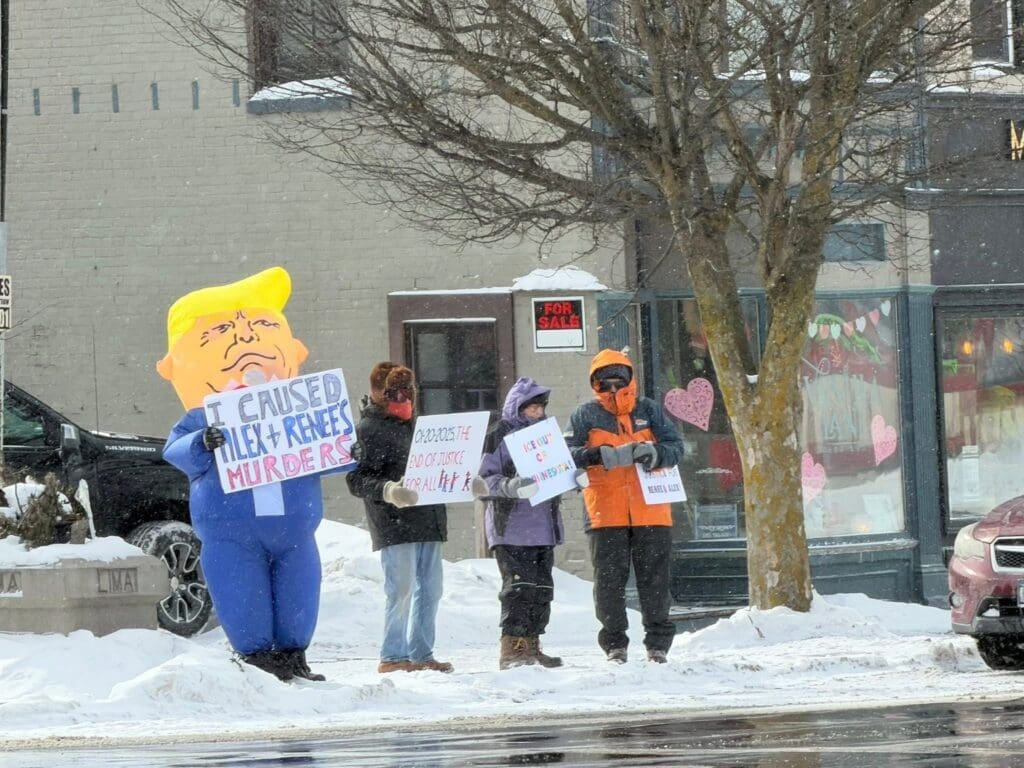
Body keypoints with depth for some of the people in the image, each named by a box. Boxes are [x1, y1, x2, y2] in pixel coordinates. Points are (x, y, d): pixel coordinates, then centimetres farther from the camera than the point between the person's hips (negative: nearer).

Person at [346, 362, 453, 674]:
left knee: (430, 588, 9)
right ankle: (393, 657, -4)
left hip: (427, 522, 8)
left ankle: (421, 653, 17)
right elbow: (356, 480, -13)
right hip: (395, 525, -8)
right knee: (401, 590, -9)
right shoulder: (368, 429, -4)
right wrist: (388, 491, -30)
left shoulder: (412, 426, 21)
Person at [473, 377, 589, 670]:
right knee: (519, 586, -14)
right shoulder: (499, 436, -4)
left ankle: (531, 646, 14)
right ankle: (512, 648, -13)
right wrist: (511, 487, -25)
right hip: (511, 528, -7)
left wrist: (576, 476, 2)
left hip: (543, 529, 7)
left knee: (542, 588, 7)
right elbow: (482, 482, -8)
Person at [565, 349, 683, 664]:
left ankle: (658, 642, 13)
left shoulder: (649, 410, 11)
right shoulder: (586, 416, 7)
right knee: (609, 580, 1)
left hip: (651, 511, 1)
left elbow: (675, 446, 6)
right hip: (606, 515, -1)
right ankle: (614, 643, 10)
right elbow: (567, 453, -2)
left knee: (654, 579, 4)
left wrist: (655, 454, -17)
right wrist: (597, 456, -20)